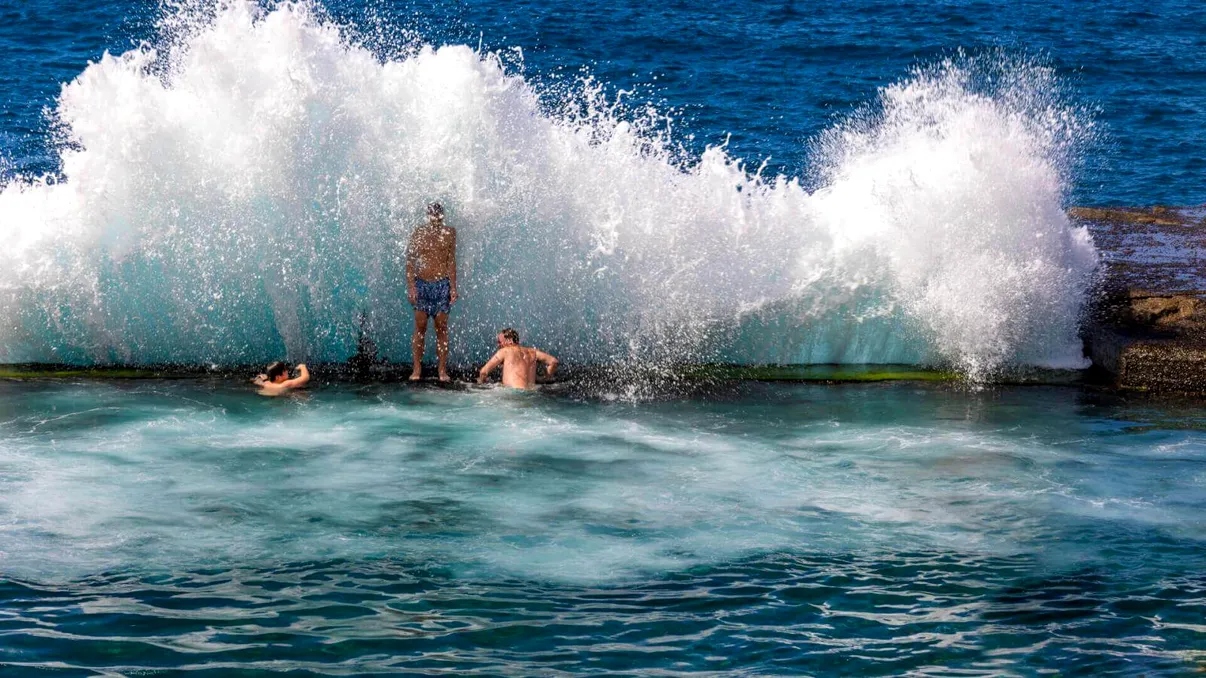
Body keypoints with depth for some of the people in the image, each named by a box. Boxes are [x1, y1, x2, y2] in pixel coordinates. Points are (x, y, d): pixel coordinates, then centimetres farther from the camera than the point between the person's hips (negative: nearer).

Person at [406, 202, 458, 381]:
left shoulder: (449, 233, 4)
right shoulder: (418, 233, 2)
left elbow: (451, 260, 5)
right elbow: (410, 261, 1)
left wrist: (453, 287, -1)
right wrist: (411, 286, -8)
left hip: (442, 284, 0)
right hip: (421, 284, 0)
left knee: (441, 328, 1)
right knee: (420, 327, 0)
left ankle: (442, 370, 3)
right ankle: (416, 369, 4)